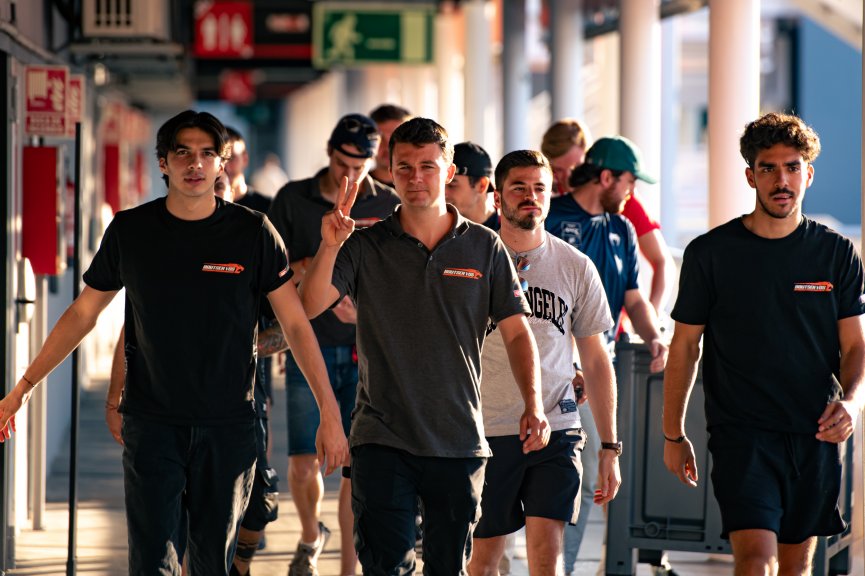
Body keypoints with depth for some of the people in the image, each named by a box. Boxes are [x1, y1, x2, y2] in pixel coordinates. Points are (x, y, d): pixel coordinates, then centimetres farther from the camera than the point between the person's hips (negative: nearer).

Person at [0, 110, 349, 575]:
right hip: (151, 423, 0)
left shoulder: (253, 233, -3)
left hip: (228, 426, 0)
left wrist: (330, 413, -5)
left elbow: (295, 324, 1)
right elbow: (84, 312, 10)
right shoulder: (130, 231, 0)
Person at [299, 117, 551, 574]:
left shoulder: (485, 248, 4)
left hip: (460, 441, 1)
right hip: (381, 439, -1)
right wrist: (329, 249, -25)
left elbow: (517, 333, 4)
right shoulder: (364, 248, 2)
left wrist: (533, 407, -9)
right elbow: (309, 307, -9)